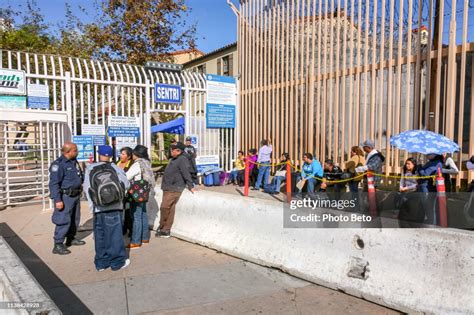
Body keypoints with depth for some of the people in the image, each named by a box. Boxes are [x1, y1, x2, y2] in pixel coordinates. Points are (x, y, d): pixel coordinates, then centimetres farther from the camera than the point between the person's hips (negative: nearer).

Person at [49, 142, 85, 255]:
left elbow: (80, 176, 24)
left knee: (75, 219, 18)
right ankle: (58, 245, 1)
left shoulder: (74, 161, 10)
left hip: (76, 195, 9)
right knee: (64, 220, -7)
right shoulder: (58, 164, -17)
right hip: (66, 196, -9)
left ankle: (71, 239, 33)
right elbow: (54, 183, -21)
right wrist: (57, 200, -24)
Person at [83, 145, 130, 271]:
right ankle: (117, 262, 17)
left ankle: (101, 263, 23)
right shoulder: (116, 168, -5)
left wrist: (92, 204, 3)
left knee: (99, 236, 13)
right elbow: (126, 185, -5)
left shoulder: (90, 169, -3)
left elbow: (86, 189, -6)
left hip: (98, 209, 2)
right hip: (114, 208, -1)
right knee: (115, 235, 8)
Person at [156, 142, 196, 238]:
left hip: (174, 189, -9)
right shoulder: (173, 160, 18)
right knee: (170, 209, 11)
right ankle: (166, 230, 17)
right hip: (168, 188, 10)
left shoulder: (182, 160, -13)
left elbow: (186, 174, -20)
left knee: (164, 207, -10)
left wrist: (191, 186, -23)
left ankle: (162, 228, 4)